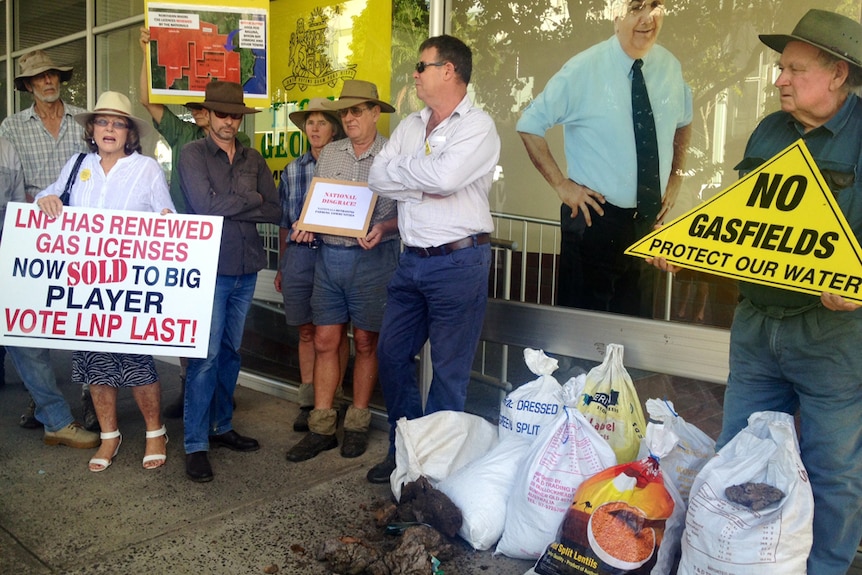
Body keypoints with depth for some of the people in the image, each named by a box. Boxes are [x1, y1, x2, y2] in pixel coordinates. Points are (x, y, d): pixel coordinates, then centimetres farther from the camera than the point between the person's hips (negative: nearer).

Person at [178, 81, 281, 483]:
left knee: (231, 352, 13)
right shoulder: (193, 153, 0)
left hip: (246, 269, 5)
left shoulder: (254, 160, 13)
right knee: (206, 356, -6)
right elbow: (205, 204, -15)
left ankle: (222, 426, 25)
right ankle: (196, 445, 2)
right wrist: (251, 200, -5)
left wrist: (229, 206, -8)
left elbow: (274, 212, 2)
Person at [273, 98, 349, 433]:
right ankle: (308, 402, 19)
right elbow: (284, 223, 15)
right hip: (299, 256, 3)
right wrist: (281, 266, 16)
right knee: (306, 332, 9)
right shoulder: (292, 171, 12)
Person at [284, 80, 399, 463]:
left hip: (372, 258, -4)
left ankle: (357, 424, 20)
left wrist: (384, 229, -22)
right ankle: (321, 428, 14)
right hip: (329, 255, 4)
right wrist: (306, 226, -2)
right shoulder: (329, 154, 11)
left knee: (365, 343, 6)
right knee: (325, 341, 5)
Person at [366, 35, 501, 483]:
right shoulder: (410, 126, 14)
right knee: (392, 354, 12)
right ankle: (403, 450, 29)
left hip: (458, 262, -7)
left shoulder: (478, 127, -7)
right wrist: (424, 185, -11)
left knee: (449, 371, 4)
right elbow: (377, 177, 2)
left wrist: (402, 169, -8)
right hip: (412, 260, 7)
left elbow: (446, 177, -24)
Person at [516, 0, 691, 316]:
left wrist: (675, 177, 9)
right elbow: (529, 125, -7)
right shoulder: (583, 69, -13)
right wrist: (561, 184, -12)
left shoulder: (670, 68, 1)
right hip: (594, 218, -4)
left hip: (649, 219, 5)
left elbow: (683, 121, 20)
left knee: (636, 319, 16)